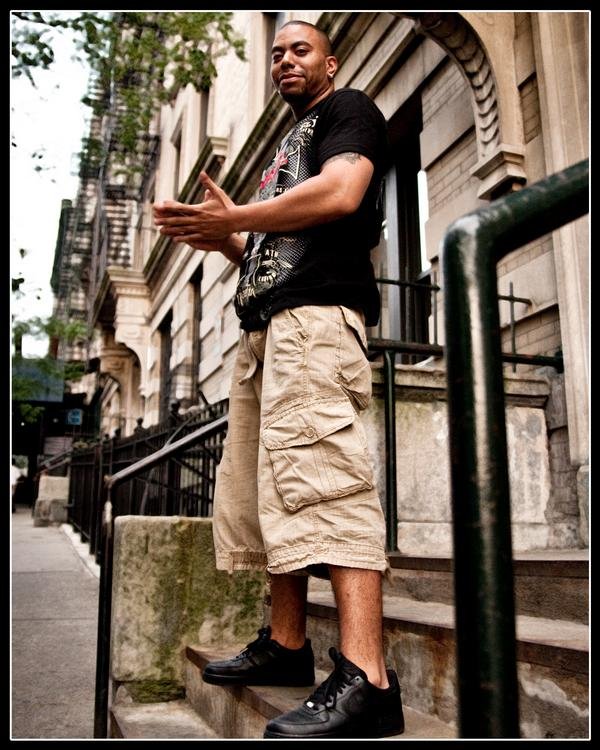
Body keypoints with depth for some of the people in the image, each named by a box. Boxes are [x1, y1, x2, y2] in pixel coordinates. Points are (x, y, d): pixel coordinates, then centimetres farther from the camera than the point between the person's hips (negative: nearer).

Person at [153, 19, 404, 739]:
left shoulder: (349, 110, 8)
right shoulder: (287, 146, 34)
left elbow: (341, 193, -14)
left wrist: (233, 219, -8)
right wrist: (226, 242, 13)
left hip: (317, 311, -10)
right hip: (266, 322, 10)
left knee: (318, 468, -23)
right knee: (264, 483, 6)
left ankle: (364, 677, -26)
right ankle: (286, 643, 14)